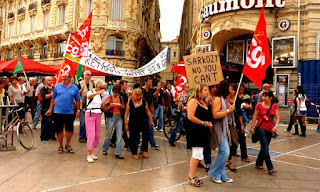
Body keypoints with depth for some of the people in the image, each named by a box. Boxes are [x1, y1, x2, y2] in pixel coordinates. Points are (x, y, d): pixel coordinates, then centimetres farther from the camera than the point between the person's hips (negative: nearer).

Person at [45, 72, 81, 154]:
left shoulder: (75, 88, 2)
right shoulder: (57, 86, 4)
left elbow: (77, 100, 6)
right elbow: (53, 99, 8)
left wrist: (78, 110, 2)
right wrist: (50, 109, 6)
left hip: (69, 112, 0)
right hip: (58, 112, 0)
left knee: (69, 129, 5)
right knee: (59, 130, 7)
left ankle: (67, 145, 24)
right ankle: (61, 146, 21)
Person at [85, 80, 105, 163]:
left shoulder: (101, 95, 12)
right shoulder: (90, 92, -7)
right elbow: (89, 97, -34)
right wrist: (97, 93, -50)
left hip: (98, 115, 6)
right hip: (90, 115, -6)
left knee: (97, 135, 7)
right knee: (91, 135, -11)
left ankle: (91, 153, 18)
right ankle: (89, 155, -4)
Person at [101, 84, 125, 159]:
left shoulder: (120, 98, 8)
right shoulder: (109, 97, -1)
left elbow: (123, 108, 14)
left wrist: (121, 106, -7)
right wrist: (110, 106, -18)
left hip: (119, 117, 3)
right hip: (111, 117, -3)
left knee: (119, 135, -2)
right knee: (108, 135, 6)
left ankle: (118, 153, 2)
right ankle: (104, 149, 30)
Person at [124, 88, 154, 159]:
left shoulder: (144, 102, -4)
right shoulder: (129, 102, -6)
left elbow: (148, 112, 7)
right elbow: (126, 113, -3)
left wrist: (151, 121, 7)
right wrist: (126, 123, -6)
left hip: (143, 123, 2)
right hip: (133, 123, -1)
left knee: (145, 136, 3)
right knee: (134, 138, 4)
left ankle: (143, 151, 23)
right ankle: (134, 153, 21)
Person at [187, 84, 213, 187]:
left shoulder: (205, 102, 17)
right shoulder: (193, 101, -11)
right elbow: (190, 117, -20)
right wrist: (204, 123, -17)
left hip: (203, 131, 9)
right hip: (195, 131, -9)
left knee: (198, 154, 13)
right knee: (197, 153, -7)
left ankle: (193, 175, 23)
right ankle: (191, 176, 5)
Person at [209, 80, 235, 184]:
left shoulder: (223, 99, 17)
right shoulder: (217, 99, -14)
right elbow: (215, 115, -23)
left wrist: (229, 109, 12)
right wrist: (228, 110, -18)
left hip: (224, 128, 10)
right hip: (219, 128, -10)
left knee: (224, 152, 10)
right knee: (224, 152, -12)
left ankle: (221, 175, 19)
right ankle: (214, 173, 4)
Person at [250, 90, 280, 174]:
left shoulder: (274, 106, 4)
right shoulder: (259, 105, -3)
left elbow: (277, 117, 0)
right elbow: (255, 117, 1)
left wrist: (276, 125, -18)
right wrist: (252, 127, 1)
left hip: (270, 130, 4)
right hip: (261, 129, -4)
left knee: (264, 148, 13)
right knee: (265, 148, -8)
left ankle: (258, 164, 28)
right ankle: (270, 168, -7)